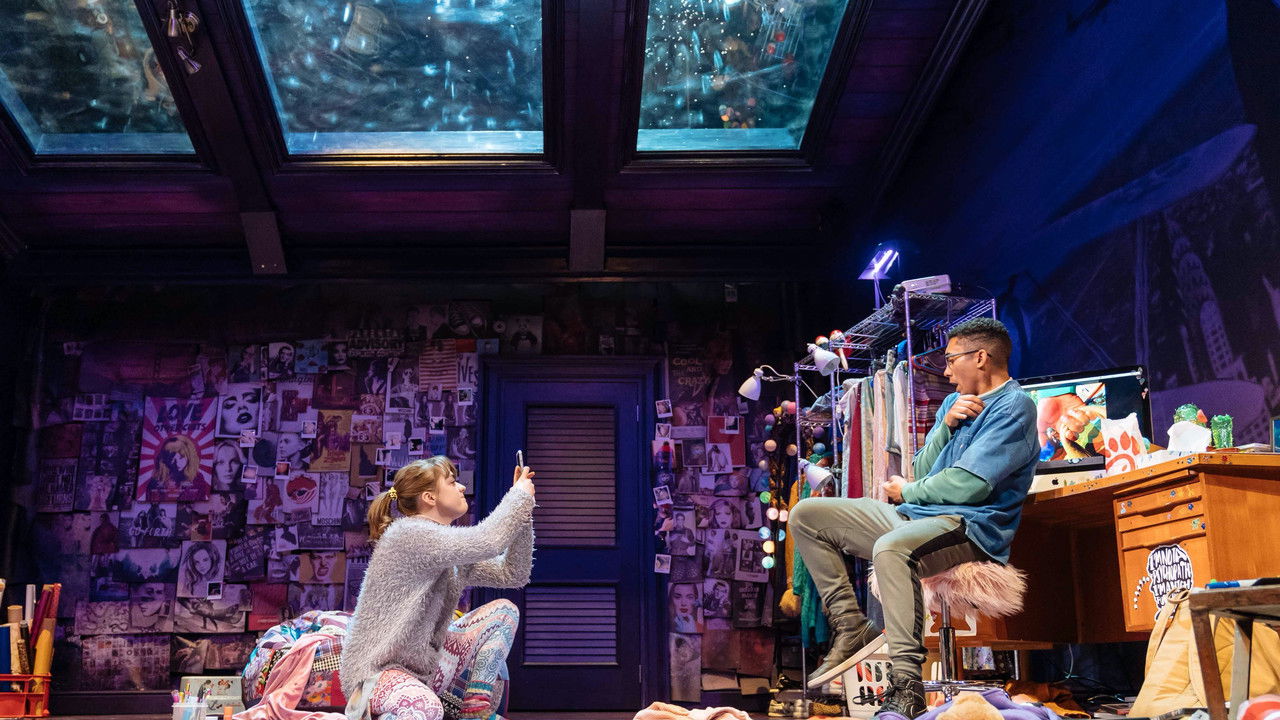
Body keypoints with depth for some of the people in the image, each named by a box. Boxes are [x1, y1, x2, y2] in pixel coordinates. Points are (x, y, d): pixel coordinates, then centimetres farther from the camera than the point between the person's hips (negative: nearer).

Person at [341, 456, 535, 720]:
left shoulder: (453, 550, 11)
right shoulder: (409, 534, -19)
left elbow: (514, 574, 8)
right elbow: (488, 542, -31)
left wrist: (524, 510, 2)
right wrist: (520, 495, -15)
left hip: (426, 666, 10)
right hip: (378, 670, -10)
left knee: (503, 610, 5)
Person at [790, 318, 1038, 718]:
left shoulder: (1014, 407, -7)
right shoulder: (955, 402, 21)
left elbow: (968, 486, -18)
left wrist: (907, 492, -1)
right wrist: (946, 425, -1)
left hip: (970, 525, -9)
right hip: (917, 516, 10)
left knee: (891, 548, -42)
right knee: (807, 515, 2)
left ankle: (906, 687, -37)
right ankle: (852, 627, -3)